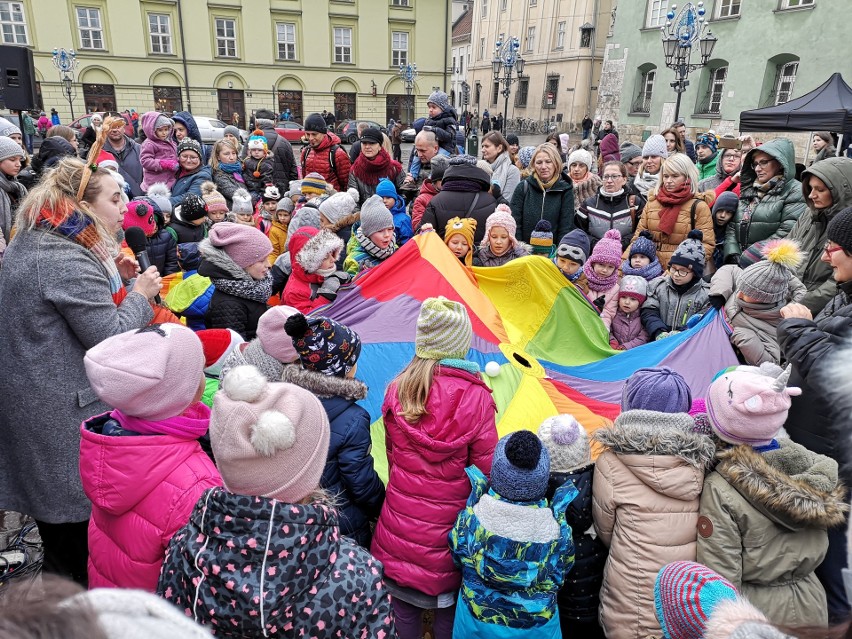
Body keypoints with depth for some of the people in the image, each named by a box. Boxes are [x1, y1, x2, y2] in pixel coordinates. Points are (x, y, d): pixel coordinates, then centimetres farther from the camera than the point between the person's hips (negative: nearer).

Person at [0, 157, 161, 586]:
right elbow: (111, 340, -22)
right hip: (65, 413, -10)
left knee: (55, 524, 22)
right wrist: (139, 294, -8)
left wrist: (109, 279, 9)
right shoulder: (68, 260, -22)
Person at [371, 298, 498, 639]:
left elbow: (392, 456, 4)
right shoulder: (474, 396, -18)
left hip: (399, 522, 3)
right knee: (448, 603, 19)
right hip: (449, 527, -3)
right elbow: (486, 467, -10)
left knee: (403, 600, 20)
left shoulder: (397, 390, -7)